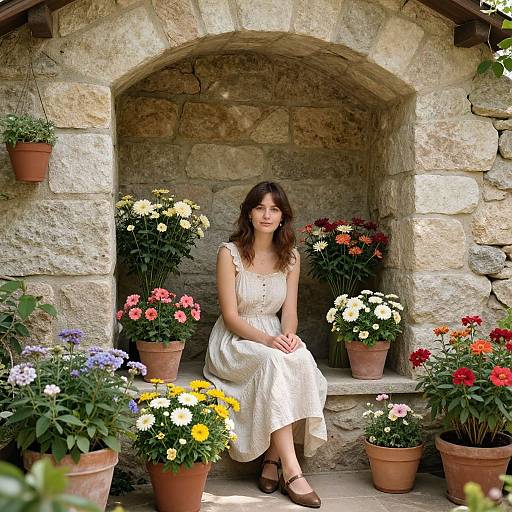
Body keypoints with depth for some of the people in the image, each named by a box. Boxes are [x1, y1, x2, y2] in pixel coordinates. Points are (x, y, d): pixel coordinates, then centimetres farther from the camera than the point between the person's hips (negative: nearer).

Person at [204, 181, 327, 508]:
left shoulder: (290, 257, 6)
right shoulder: (230, 252, -8)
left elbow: (289, 311, 4)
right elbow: (231, 316, -12)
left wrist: (288, 334, -20)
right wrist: (267, 340, -27)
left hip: (275, 337, 4)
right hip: (235, 341, -4)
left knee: (301, 362, -30)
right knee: (273, 362, -35)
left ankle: (272, 460, -20)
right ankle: (291, 471, -36)